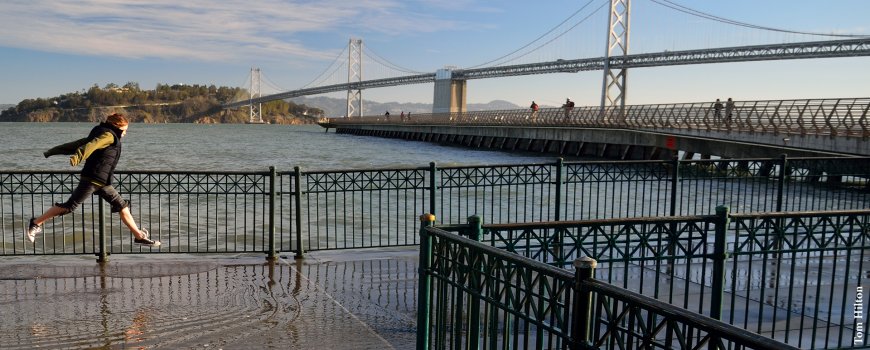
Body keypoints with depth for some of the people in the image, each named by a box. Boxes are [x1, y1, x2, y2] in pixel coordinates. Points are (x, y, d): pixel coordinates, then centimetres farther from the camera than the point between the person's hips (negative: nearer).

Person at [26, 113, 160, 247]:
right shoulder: (109, 135, -6)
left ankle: (139, 236, 7)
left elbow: (76, 144, 21)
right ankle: (36, 223, 8)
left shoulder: (98, 134, 23)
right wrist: (78, 157, -42)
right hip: (92, 179, -10)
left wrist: (52, 152, 21)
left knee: (122, 206, 6)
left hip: (102, 182, 10)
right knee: (70, 206, -5)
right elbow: (91, 145, -25)